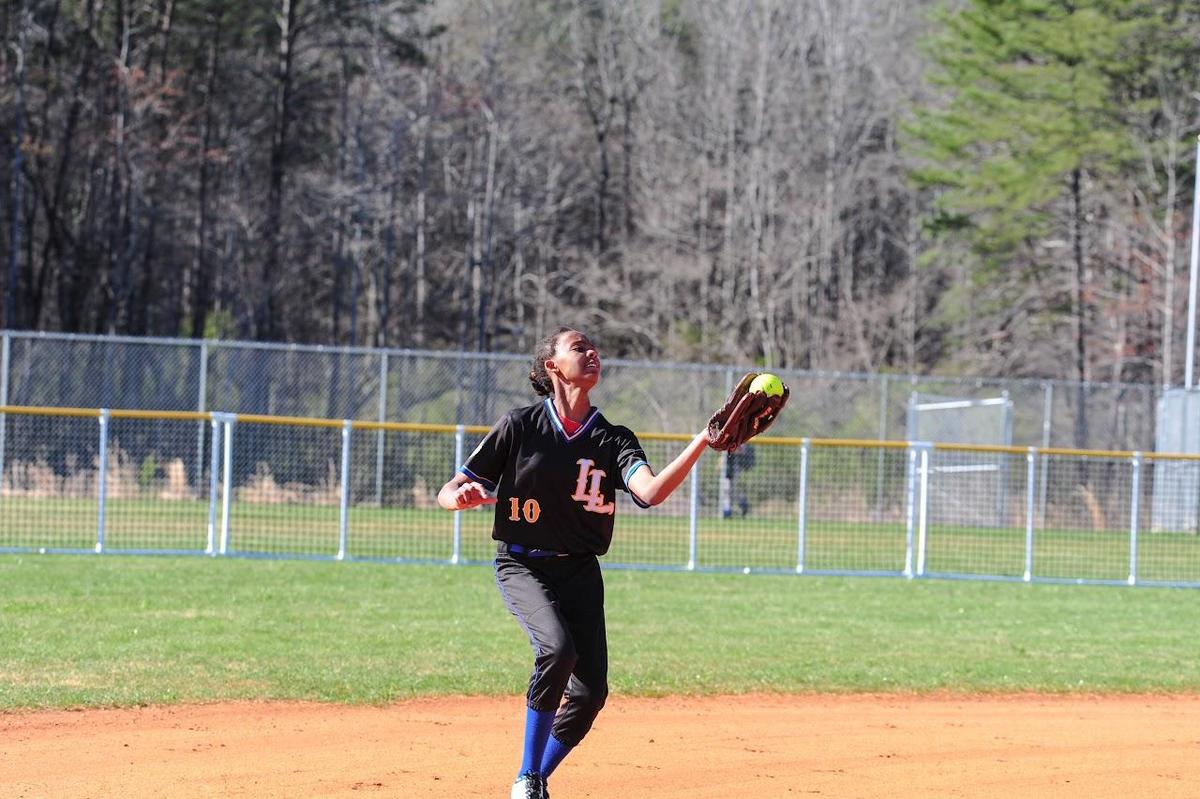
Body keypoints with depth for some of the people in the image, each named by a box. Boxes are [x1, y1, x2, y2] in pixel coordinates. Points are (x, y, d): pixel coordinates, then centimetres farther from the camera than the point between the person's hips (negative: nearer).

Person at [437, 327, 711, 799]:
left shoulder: (613, 440, 3)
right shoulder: (520, 427, -4)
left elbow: (650, 493, -18)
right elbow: (448, 493, -2)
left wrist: (704, 442, -29)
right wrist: (463, 496, -27)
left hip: (580, 571, 4)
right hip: (522, 565, -4)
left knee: (590, 690, -7)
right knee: (557, 646, -30)